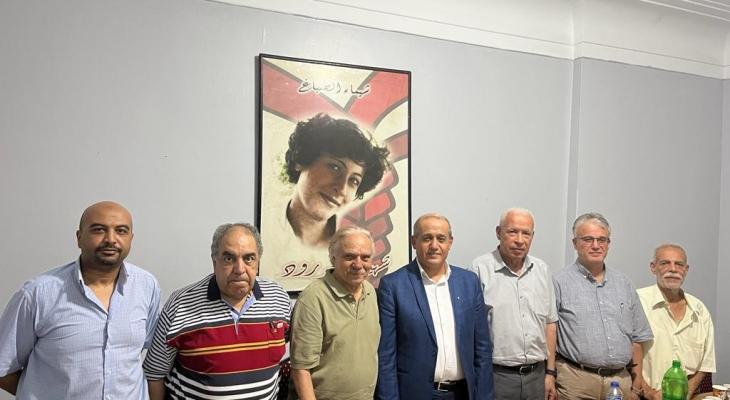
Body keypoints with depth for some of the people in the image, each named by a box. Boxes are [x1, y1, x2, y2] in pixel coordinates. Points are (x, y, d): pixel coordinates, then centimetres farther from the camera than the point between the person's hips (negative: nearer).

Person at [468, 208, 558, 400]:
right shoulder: (480, 269, -9)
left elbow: (550, 323, 12)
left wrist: (550, 372, 10)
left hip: (536, 375, 5)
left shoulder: (542, 270, 8)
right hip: (495, 375, -4)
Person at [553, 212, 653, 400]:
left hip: (622, 379, 5)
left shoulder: (623, 283, 13)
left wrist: (637, 378, 11)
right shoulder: (560, 282, -4)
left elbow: (636, 337, 16)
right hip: (576, 380, -4)